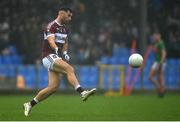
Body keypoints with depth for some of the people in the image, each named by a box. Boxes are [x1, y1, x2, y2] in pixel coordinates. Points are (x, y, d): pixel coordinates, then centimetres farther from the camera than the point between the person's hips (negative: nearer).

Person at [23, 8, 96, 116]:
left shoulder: (65, 29, 15)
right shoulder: (51, 26, -11)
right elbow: (51, 41, -26)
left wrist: (65, 53, 13)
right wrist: (57, 50, -45)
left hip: (57, 58, 8)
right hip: (49, 57, -8)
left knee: (53, 87, 0)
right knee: (69, 69, -29)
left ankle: (30, 104, 12)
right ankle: (82, 92, -42)